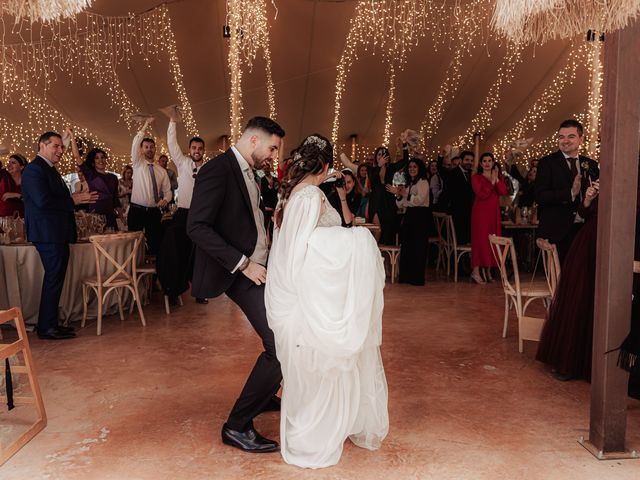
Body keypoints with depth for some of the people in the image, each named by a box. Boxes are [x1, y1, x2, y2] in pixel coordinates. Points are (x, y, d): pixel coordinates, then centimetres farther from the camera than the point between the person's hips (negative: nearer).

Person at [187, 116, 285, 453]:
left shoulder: (247, 173, 14)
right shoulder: (217, 170, -15)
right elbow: (198, 227, -22)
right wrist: (243, 263, -22)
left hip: (258, 267, 10)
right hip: (242, 273, -10)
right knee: (280, 345, -14)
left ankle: (264, 397, 38)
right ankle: (237, 426, 1)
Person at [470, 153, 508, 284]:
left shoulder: (499, 176, 13)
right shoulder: (476, 177, 1)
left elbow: (504, 192, -3)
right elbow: (481, 194, -14)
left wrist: (496, 179, -11)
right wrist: (491, 182, -14)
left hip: (494, 212, 5)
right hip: (481, 211, -5)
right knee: (480, 238, -9)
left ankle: (488, 271, 13)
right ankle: (476, 271, -8)